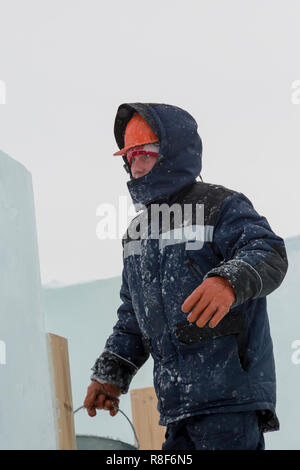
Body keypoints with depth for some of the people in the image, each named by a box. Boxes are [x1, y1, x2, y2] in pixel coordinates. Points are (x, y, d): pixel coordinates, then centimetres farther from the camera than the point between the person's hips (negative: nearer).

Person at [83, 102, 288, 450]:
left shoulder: (221, 207, -2)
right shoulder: (138, 232, 21)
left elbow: (269, 254, -20)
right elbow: (132, 316, 25)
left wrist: (229, 281, -40)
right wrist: (109, 373, 15)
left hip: (231, 391, -8)